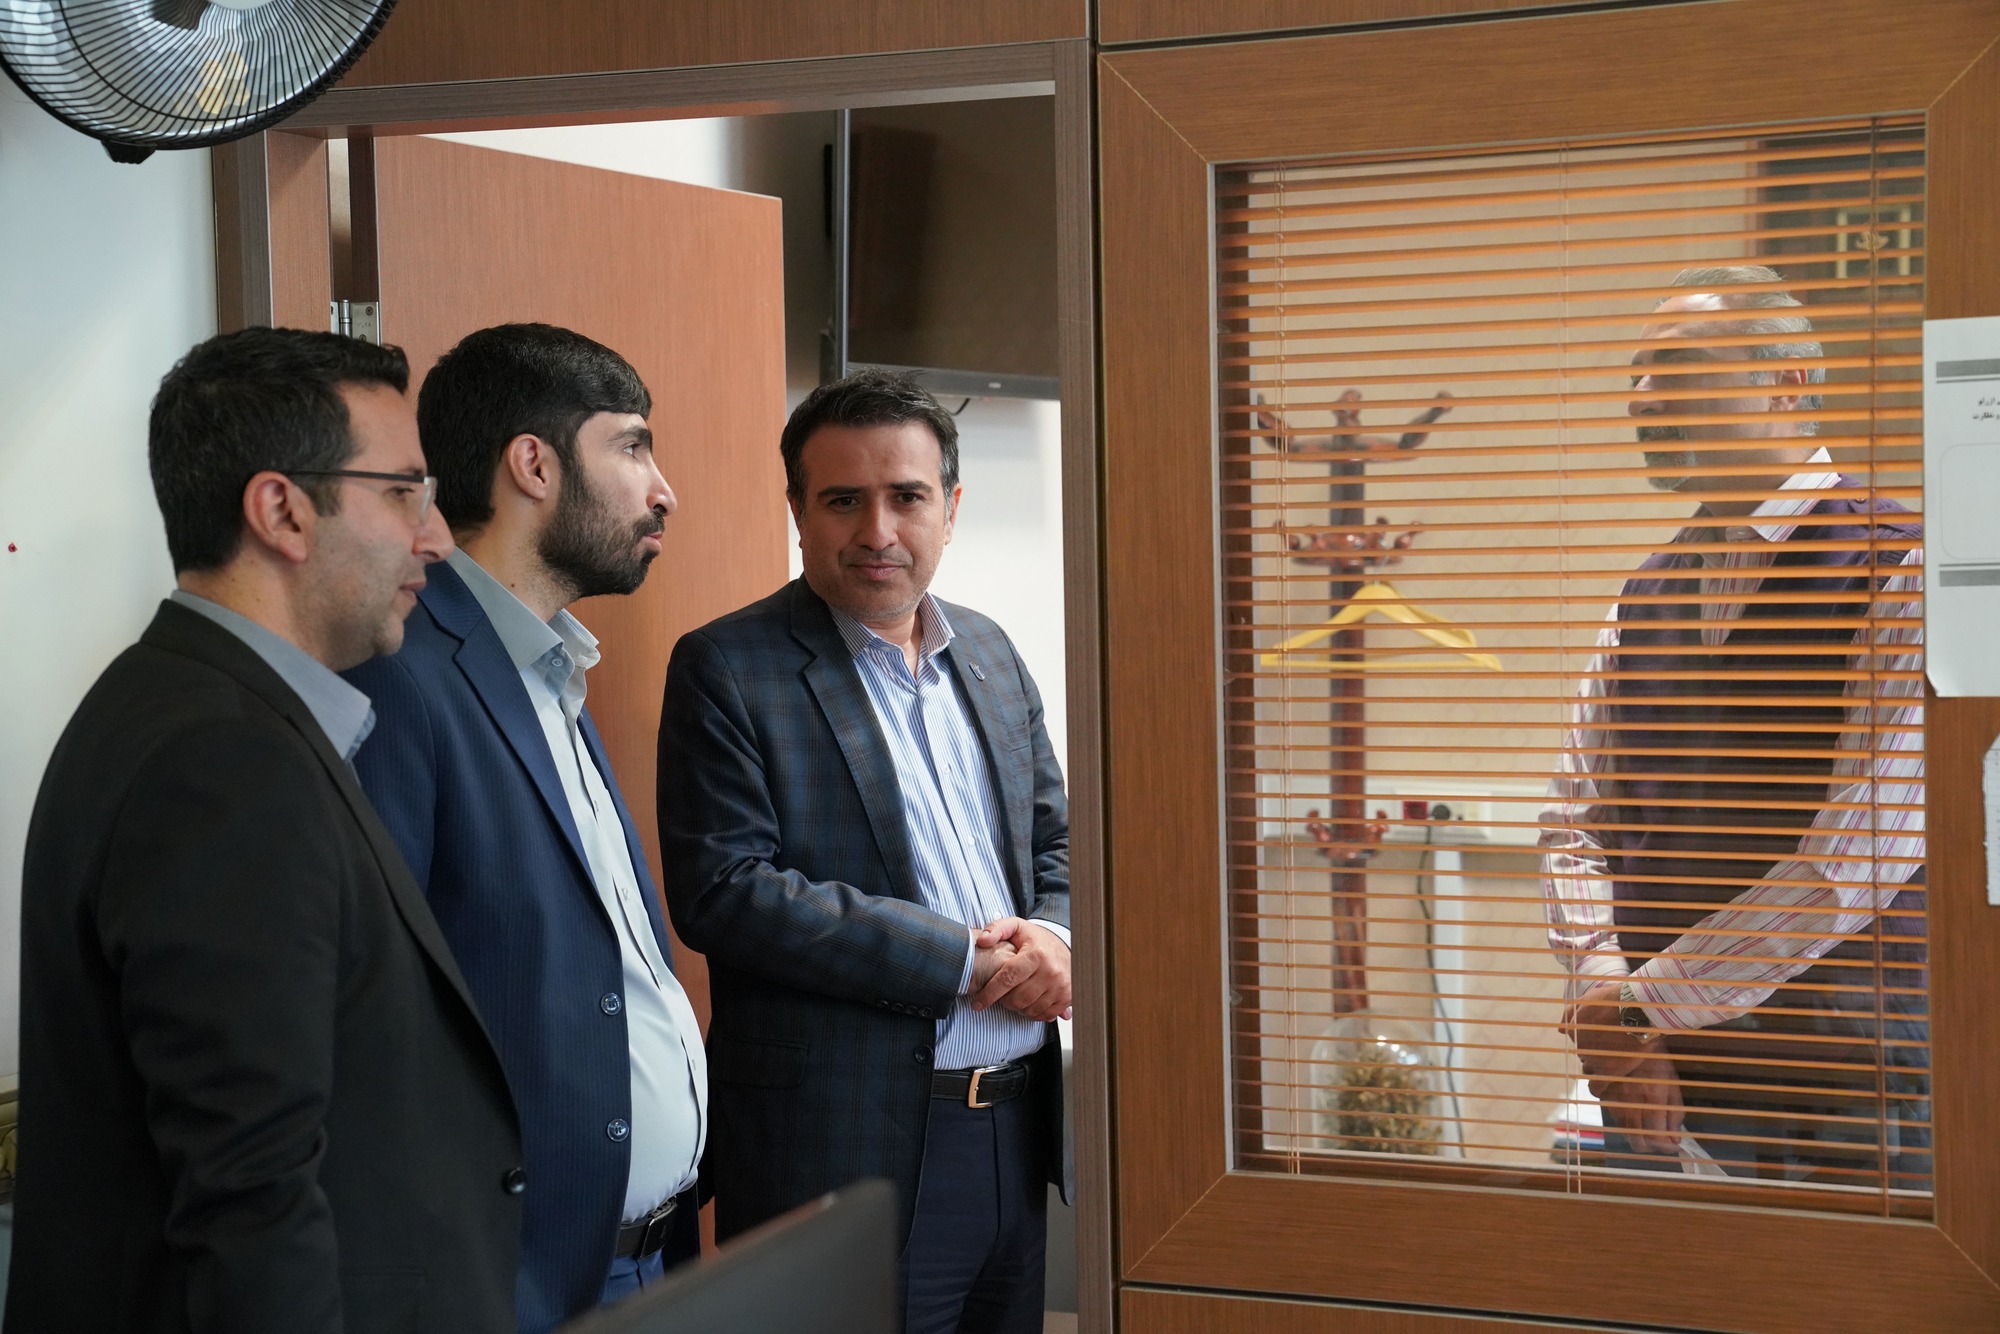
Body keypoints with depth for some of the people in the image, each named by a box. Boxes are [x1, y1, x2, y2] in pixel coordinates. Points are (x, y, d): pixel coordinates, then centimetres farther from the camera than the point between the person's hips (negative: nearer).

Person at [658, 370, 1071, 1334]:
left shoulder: (988, 652, 13)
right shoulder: (726, 668, -7)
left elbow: (1056, 840, 19)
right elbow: (723, 891, -17)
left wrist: (1052, 936, -6)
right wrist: (963, 958, -17)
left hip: (1015, 1135, 7)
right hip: (846, 1146, -6)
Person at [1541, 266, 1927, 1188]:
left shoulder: (1898, 575, -9)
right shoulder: (1646, 597, 11)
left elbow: (1867, 850, -17)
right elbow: (1573, 821, 8)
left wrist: (1644, 1006, -14)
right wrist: (1603, 998, -10)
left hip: (1838, 1078, -5)